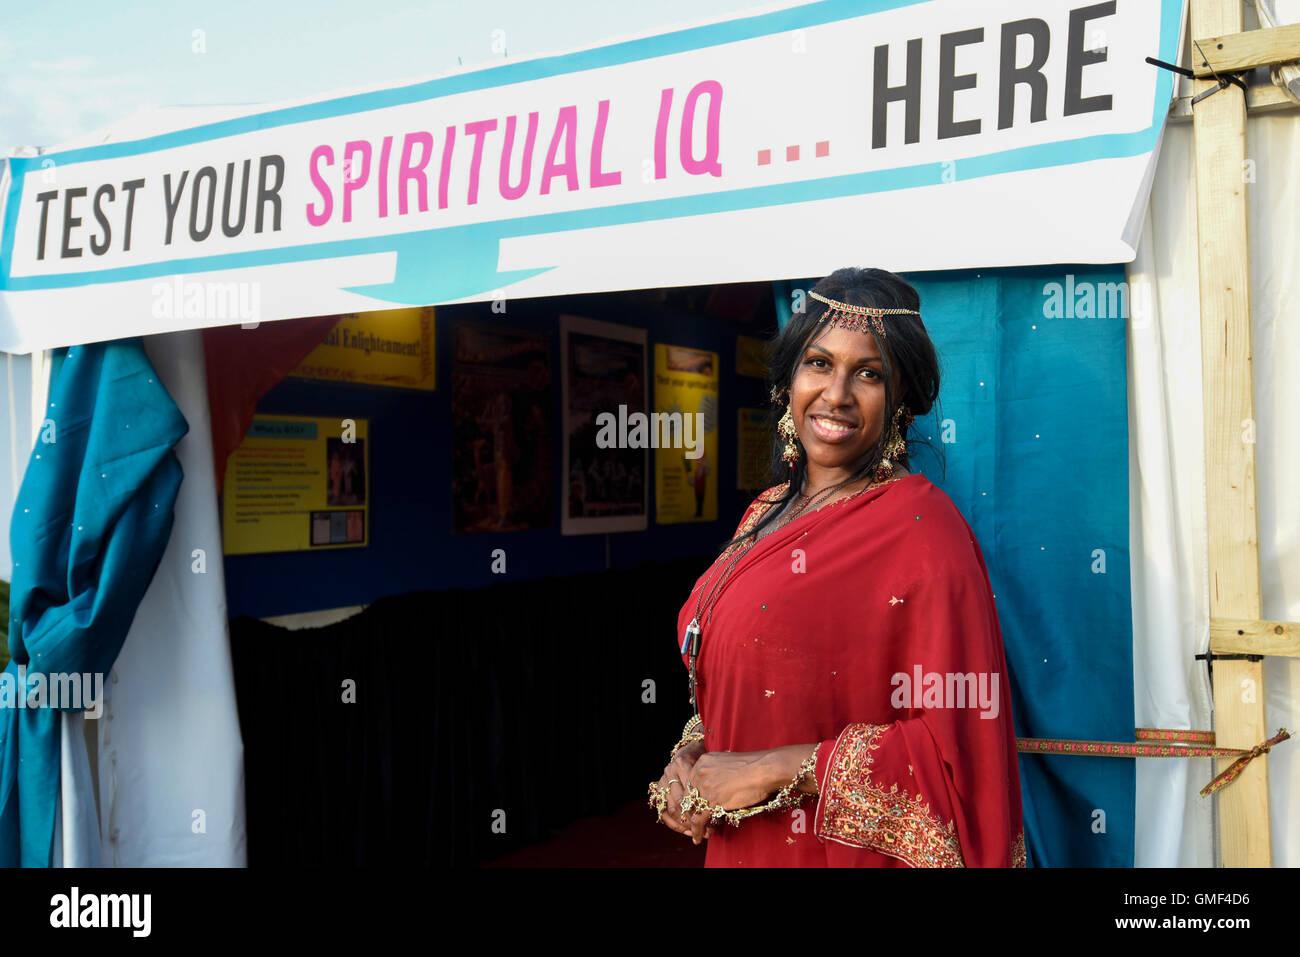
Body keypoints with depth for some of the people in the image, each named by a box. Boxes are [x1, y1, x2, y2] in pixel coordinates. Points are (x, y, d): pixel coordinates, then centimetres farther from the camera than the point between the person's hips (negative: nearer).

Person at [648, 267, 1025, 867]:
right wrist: (687, 759, -5)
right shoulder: (766, 512, 4)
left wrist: (775, 772, -19)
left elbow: (958, 745, -20)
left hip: (846, 852, -6)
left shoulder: (919, 524, -17)